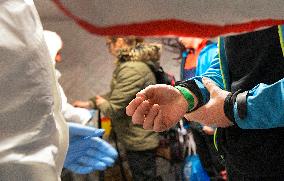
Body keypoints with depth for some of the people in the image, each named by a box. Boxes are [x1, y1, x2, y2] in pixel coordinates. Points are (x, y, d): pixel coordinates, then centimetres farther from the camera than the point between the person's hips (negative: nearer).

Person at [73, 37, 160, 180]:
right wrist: (89, 103, 7)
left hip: (140, 143, -10)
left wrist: (101, 103, -3)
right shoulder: (129, 64, 6)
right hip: (137, 140, 10)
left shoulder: (132, 70, -27)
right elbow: (116, 95, 15)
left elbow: (113, 109, -24)